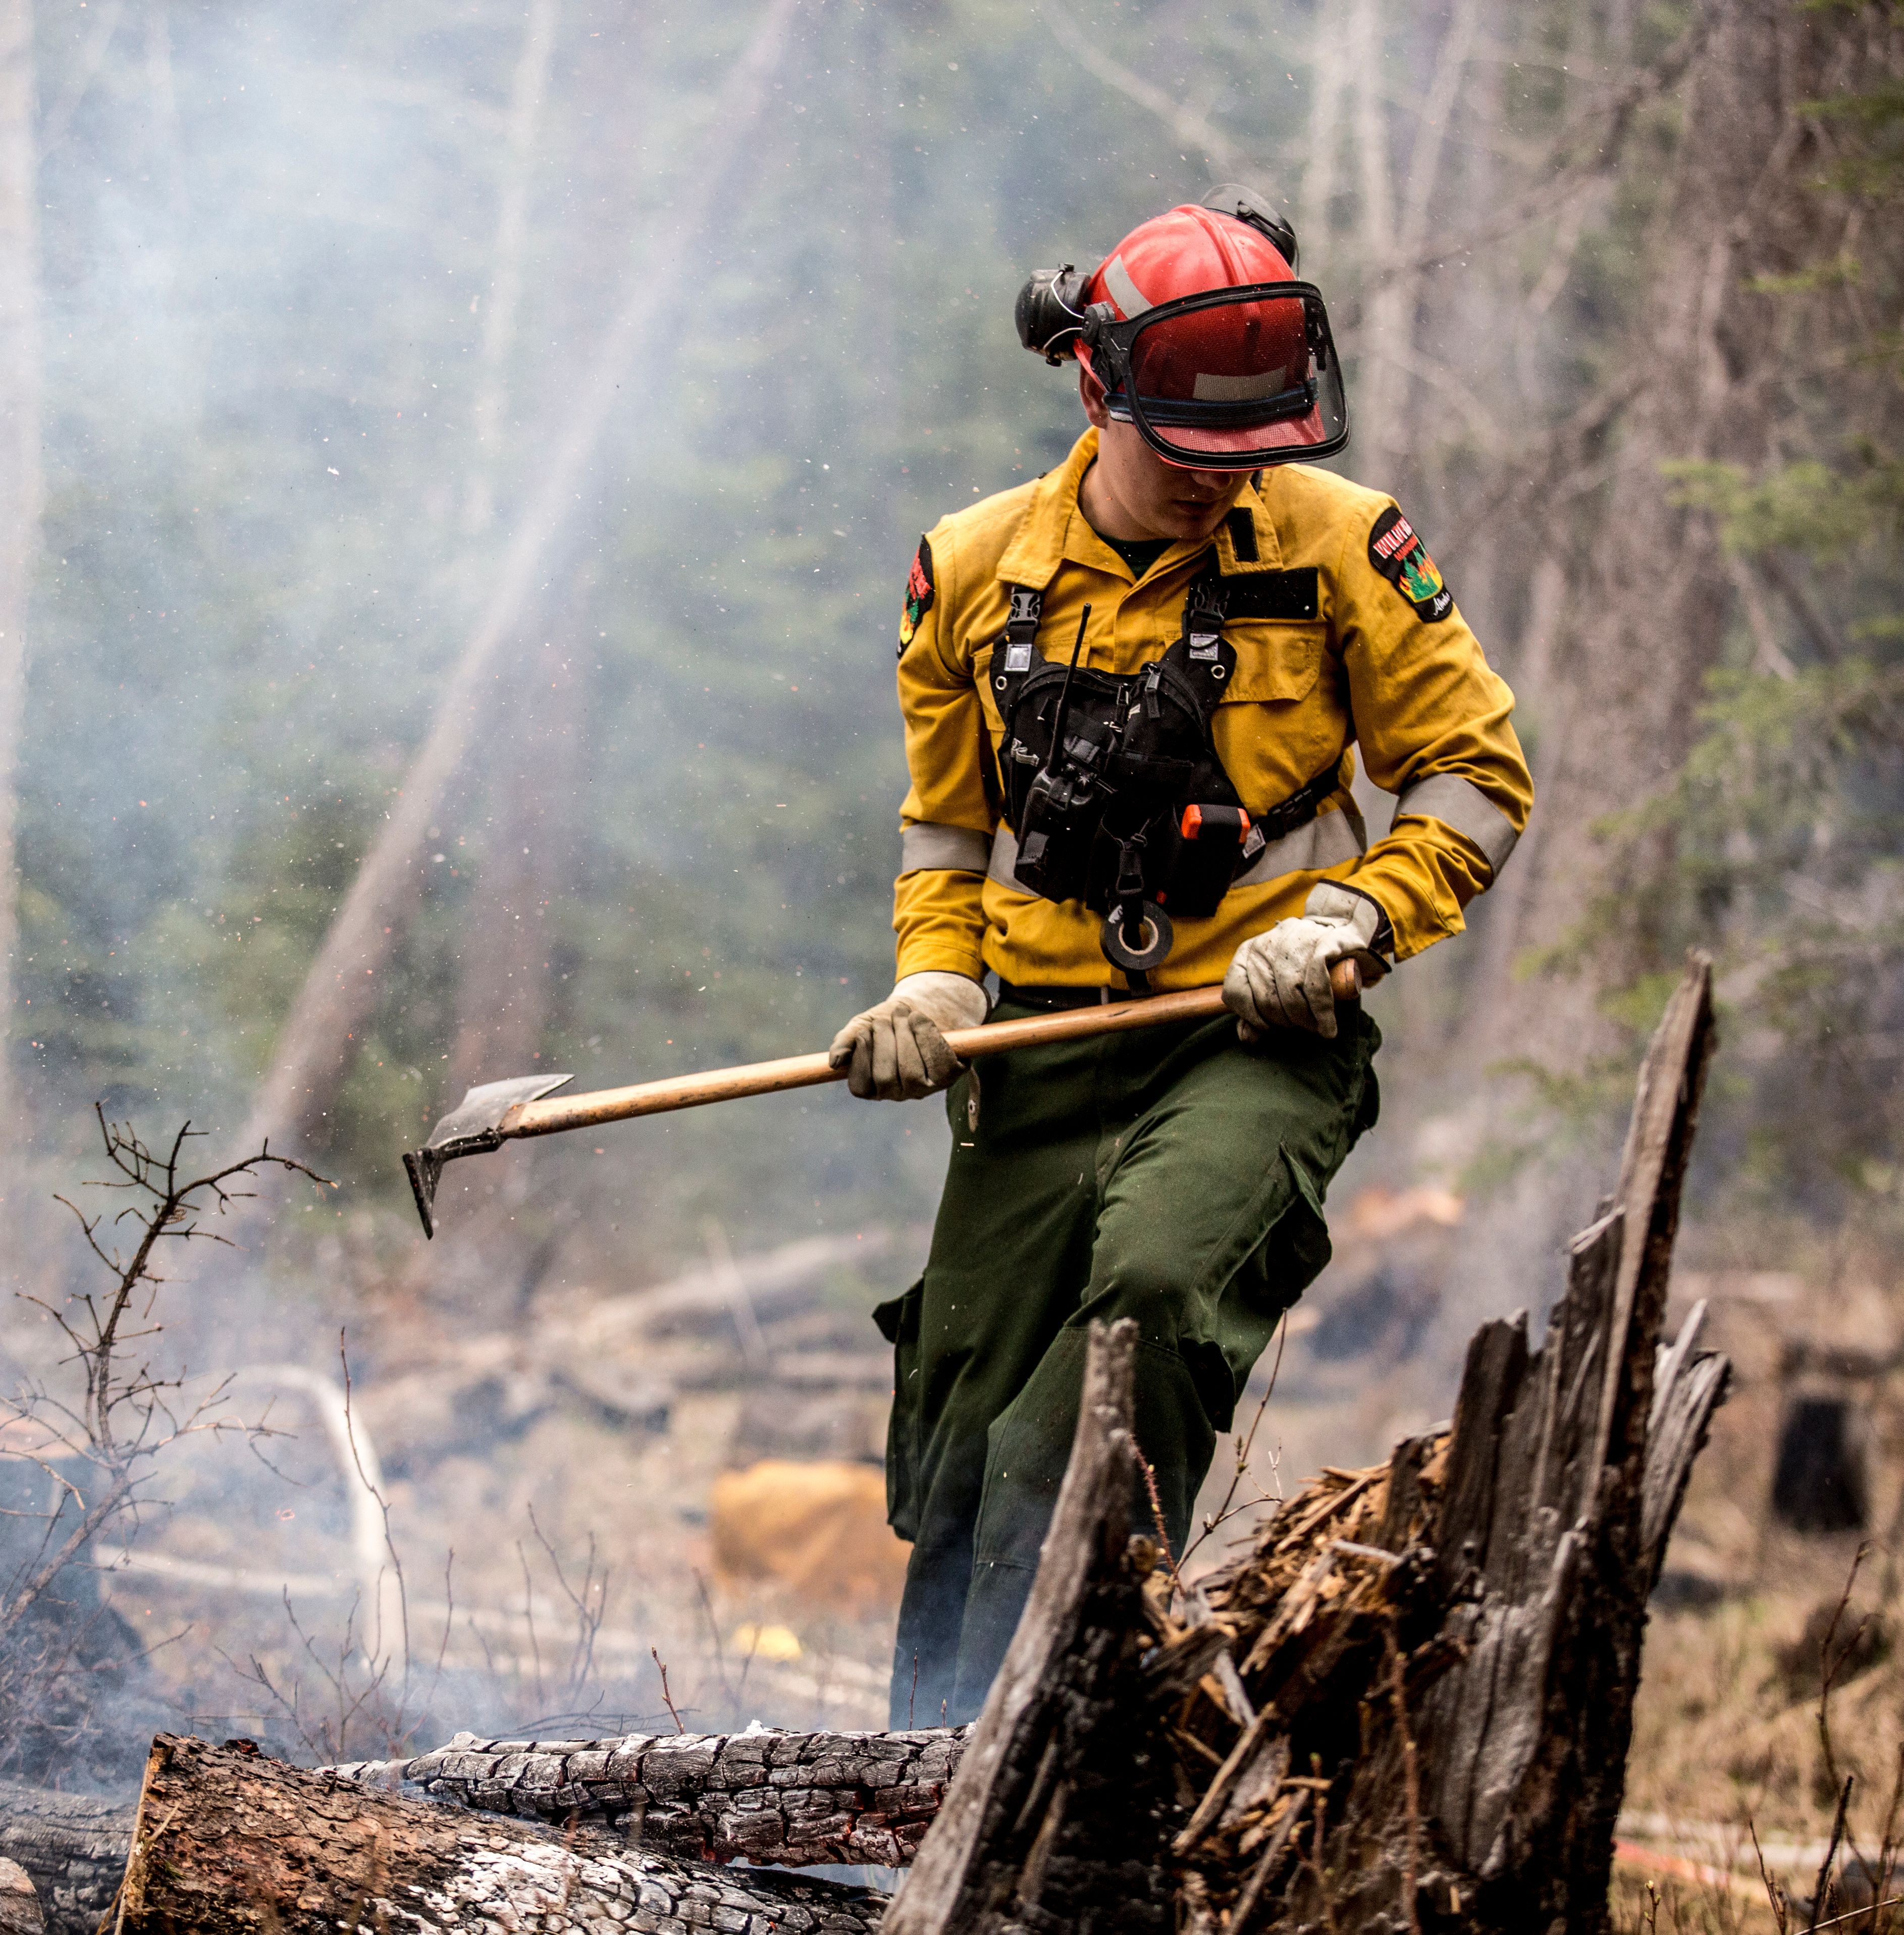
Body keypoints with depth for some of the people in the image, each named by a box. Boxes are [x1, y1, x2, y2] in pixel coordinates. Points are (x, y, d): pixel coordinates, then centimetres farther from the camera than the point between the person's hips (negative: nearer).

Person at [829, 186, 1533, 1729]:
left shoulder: (1339, 547, -4)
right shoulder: (975, 570, 5)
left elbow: (1479, 779, 2)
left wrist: (1343, 923, -12)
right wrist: (932, 980, 1)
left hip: (1258, 1040, -3)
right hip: (1045, 1046, 4)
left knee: (1156, 1287, -33)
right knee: (968, 1446, 5)